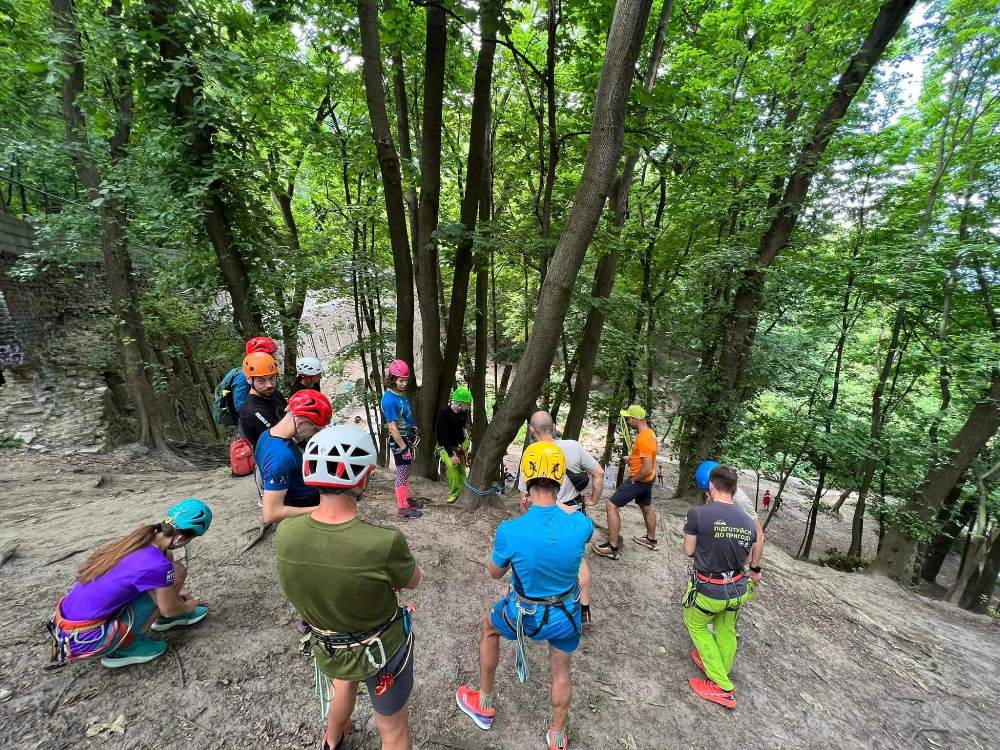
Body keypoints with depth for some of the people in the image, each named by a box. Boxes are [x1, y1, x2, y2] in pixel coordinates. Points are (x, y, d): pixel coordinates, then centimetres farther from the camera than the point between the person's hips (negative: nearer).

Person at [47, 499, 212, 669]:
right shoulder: (158, 565, -27)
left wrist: (175, 590, 27)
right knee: (177, 571, -12)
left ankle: (165, 618, 23)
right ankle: (125, 647, 0)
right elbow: (169, 609, -8)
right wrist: (188, 606, 13)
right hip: (85, 640, -8)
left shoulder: (140, 538, -5)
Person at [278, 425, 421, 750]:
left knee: (345, 681, 39)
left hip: (326, 647, 5)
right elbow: (413, 580, -16)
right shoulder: (385, 543, -39)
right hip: (382, 650, -4)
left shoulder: (285, 533, -25)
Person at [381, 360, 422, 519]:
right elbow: (392, 428, -23)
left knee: (405, 471, 20)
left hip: (407, 439, 8)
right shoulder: (389, 399, -23)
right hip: (399, 441, -8)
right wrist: (404, 447, -19)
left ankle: (405, 498, 34)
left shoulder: (401, 394, 4)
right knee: (402, 472, 1)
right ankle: (402, 507, 11)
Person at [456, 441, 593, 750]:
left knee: (489, 626, 32)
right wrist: (554, 504, 7)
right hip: (567, 615, 2)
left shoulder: (510, 530, -31)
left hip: (525, 615, -1)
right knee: (561, 672, 31)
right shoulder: (581, 525, -26)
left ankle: (483, 705, 48)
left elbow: (495, 572, -9)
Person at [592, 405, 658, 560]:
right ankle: (651, 540, 48)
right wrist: (633, 459, 7)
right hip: (647, 480, 10)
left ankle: (612, 548, -3)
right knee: (646, 507, 27)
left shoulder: (643, 438, -28)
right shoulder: (649, 432, 2)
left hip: (639, 480, -10)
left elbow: (648, 469, -30)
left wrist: (634, 479, -16)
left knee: (611, 506, -8)